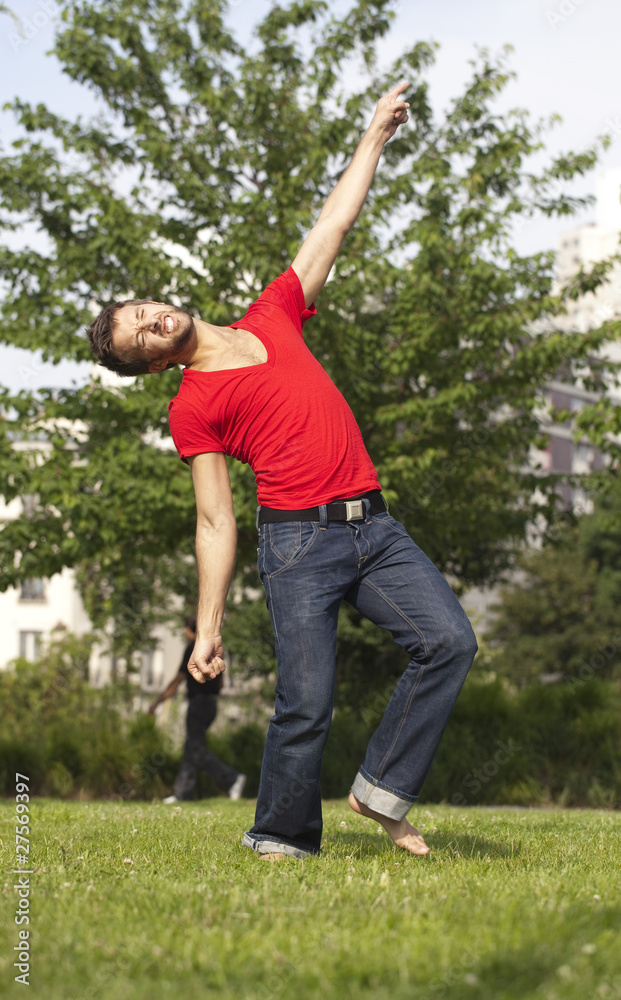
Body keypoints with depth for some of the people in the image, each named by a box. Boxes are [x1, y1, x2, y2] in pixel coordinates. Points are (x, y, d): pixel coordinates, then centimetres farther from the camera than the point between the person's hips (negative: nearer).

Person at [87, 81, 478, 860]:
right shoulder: (193, 408, 2)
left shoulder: (273, 318, 16)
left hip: (373, 525, 5)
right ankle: (280, 837, 10)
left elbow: (332, 227, 21)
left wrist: (375, 136, 21)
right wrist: (207, 629, -5)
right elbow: (215, 523, 0)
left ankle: (382, 789, -1)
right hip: (299, 540, -5)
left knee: (448, 640, -11)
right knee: (306, 702, -9)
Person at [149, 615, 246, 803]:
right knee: (191, 749, 10)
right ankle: (183, 792, 7)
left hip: (198, 703, -9)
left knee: (197, 751, -8)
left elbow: (178, 680, -11)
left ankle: (232, 778, -17)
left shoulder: (193, 649, -10)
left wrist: (157, 702, -5)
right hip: (212, 704, 9)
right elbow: (220, 684, 19)